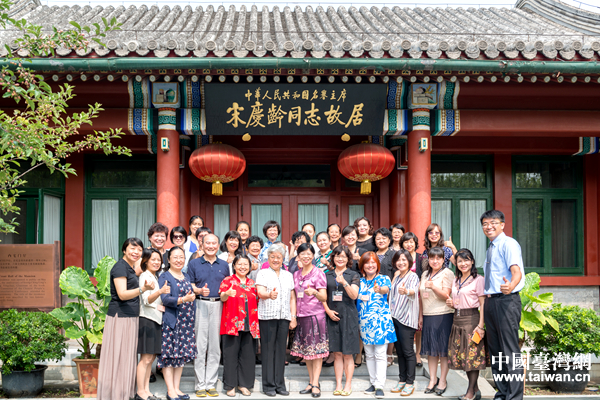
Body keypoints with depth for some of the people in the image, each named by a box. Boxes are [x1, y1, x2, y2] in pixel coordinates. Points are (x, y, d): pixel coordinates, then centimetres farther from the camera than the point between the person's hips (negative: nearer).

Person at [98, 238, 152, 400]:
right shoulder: (120, 267, -13)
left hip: (131, 317, 9)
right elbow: (122, 294, -22)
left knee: (127, 356, 13)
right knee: (118, 357, -5)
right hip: (120, 316, -9)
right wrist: (143, 289, -35)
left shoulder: (131, 268, 15)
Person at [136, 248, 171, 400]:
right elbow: (146, 300, -20)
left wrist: (160, 305, 5)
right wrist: (160, 292, -36)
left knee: (151, 357, 9)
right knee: (146, 358, -8)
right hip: (146, 319, -9)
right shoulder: (144, 276, -9)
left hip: (156, 320, 9)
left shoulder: (156, 277, 17)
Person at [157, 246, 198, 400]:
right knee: (168, 355, -4)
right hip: (170, 320, -6)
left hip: (186, 321, 6)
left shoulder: (186, 277, 17)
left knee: (182, 354, 8)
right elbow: (165, 299, -15)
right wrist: (183, 299, -27)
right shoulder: (164, 277, -4)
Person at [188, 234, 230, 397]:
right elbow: (189, 286, 5)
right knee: (200, 345, -2)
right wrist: (200, 290, -14)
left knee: (215, 346, 3)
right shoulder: (194, 264, 7)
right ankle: (200, 385, 4)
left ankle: (211, 384, 11)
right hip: (200, 305, -2)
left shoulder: (224, 265, 13)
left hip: (218, 306, 2)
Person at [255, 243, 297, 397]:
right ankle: (269, 385, 7)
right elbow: (260, 292, -12)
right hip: (267, 316, -3)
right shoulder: (263, 273, 3)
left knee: (281, 350, 5)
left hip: (284, 317, 3)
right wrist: (269, 295, -34)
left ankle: (280, 384, 13)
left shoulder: (288, 275, 16)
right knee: (268, 350, -1)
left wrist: (293, 317, 8)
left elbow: (292, 298, 16)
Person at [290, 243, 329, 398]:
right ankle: (311, 382, 17)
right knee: (304, 350, 8)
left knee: (316, 350, -5)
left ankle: (316, 384, -2)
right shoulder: (296, 274, 13)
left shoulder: (318, 273, -4)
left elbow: (324, 298, -8)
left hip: (315, 315, -6)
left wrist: (314, 292, -28)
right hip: (301, 316, 6)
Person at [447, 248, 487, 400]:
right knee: (462, 354, 8)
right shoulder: (455, 281, 15)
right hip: (457, 320, 7)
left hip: (472, 319, -7)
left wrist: (480, 325, -17)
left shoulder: (478, 280, -6)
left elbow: (483, 304, -11)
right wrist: (451, 304, 2)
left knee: (473, 355, -3)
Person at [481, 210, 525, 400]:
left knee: (510, 351, -8)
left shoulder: (508, 244, -10)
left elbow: (516, 270, -26)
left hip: (506, 301, -9)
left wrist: (511, 286, -47)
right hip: (491, 302, 9)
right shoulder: (491, 248, 18)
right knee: (495, 351, 14)